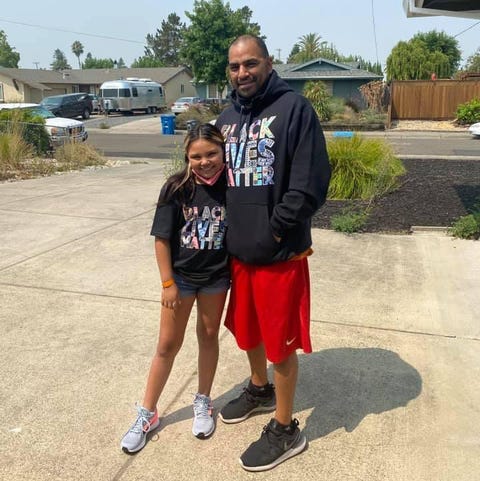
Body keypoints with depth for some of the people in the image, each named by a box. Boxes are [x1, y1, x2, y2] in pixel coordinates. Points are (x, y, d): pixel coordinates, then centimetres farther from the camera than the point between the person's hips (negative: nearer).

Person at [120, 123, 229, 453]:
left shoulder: (232, 186, -12)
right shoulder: (177, 188, -15)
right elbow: (162, 238, -10)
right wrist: (168, 283, -9)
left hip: (216, 276, 1)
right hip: (181, 276, -1)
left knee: (208, 336, 16)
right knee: (168, 344, 9)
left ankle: (203, 402, 37)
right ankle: (147, 413, 26)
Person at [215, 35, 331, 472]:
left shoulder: (294, 108, -11)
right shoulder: (227, 118, 11)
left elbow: (311, 183, -17)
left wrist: (273, 232, -15)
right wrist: (230, 234, 6)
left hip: (280, 253, -7)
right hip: (238, 250, 7)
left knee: (280, 342, 5)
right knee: (248, 329, 22)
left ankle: (285, 430, 25)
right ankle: (259, 390, 48)